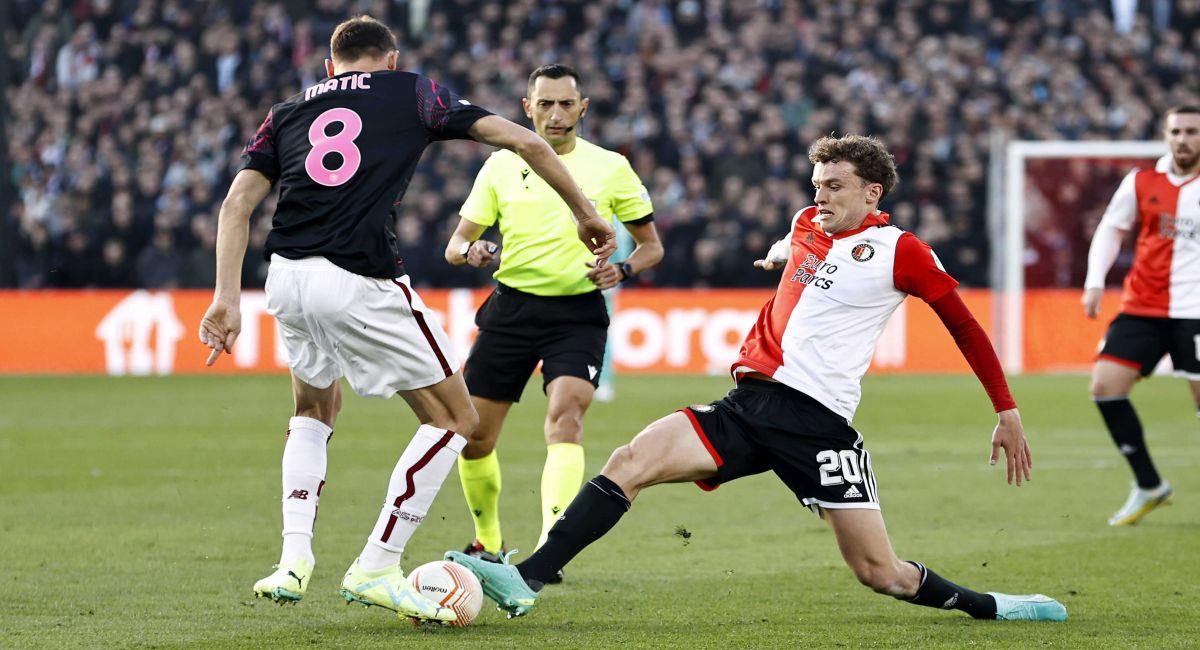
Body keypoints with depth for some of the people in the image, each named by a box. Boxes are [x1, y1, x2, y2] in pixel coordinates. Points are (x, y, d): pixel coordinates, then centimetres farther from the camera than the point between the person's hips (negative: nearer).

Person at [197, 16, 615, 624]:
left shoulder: (288, 112, 23)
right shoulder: (413, 93, 16)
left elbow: (237, 201, 9)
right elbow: (523, 141, 10)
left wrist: (227, 296, 3)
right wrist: (585, 213, 20)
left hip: (286, 277, 5)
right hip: (360, 283, -5)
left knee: (314, 409, 31)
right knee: (454, 418, 11)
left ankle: (294, 559, 15)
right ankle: (375, 569, 5)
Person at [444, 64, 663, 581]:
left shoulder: (610, 167, 2)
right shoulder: (502, 166, 6)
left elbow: (651, 245, 9)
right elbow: (455, 244, 8)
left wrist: (622, 270, -13)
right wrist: (470, 251, -16)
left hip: (578, 312, -3)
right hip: (511, 308, 3)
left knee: (565, 417, -25)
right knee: (473, 435, 3)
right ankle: (488, 544, 27)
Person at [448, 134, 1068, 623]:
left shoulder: (900, 253, -1)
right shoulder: (807, 226, 16)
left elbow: (965, 326, 6)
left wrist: (1008, 413, 7)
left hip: (819, 421, -5)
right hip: (747, 404, 5)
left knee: (879, 573, -9)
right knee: (633, 459, -17)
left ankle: (985, 605, 18)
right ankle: (526, 580, -26)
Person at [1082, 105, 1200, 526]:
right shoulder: (1141, 183, 7)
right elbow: (1111, 230, 14)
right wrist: (1095, 281, 1)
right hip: (1142, 308, 3)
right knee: (1105, 385, -7)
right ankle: (1148, 487, 6)